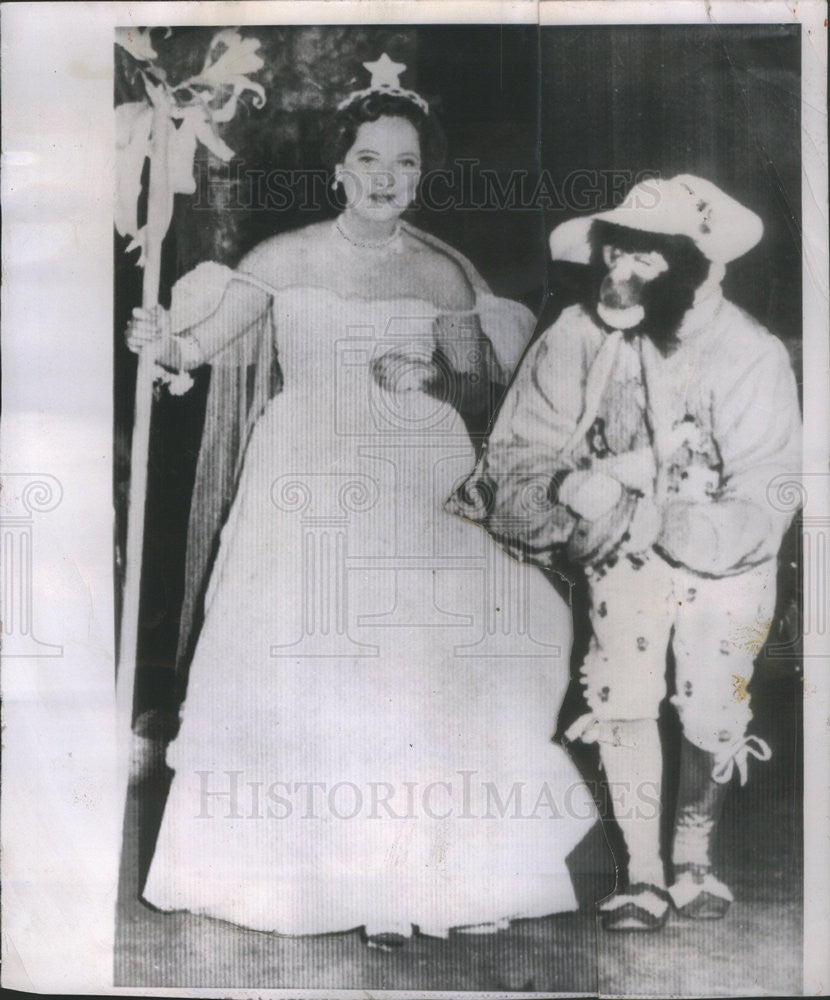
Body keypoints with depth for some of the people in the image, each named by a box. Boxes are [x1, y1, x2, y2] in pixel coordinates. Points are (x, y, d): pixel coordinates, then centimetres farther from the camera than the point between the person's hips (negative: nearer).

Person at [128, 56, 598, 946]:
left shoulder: (446, 272, 7)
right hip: (309, 491, 0)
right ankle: (305, 864, 17)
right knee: (301, 667, -1)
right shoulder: (284, 258, 4)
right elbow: (201, 340, 0)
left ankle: (409, 879, 12)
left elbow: (479, 388, 11)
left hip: (418, 492, 1)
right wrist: (161, 341, -21)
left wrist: (427, 382, -9)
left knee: (421, 668, -3)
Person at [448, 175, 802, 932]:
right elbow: (517, 455, -14)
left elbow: (758, 513, -25)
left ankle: (695, 854, 27)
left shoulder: (754, 359, -24)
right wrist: (571, 488, -35)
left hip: (722, 556, -1)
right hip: (625, 553, 1)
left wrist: (648, 517, -37)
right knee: (621, 698, -8)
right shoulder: (580, 336, -19)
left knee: (712, 712, -1)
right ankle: (643, 872, 11)